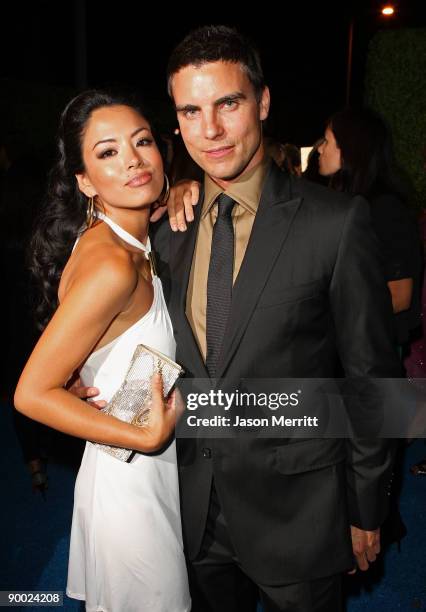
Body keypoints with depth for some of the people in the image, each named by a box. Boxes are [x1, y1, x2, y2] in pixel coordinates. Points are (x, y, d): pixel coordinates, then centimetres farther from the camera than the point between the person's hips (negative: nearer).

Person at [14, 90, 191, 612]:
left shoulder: (135, 238, -4)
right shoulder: (110, 265, -29)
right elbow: (32, 394, -25)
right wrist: (146, 437, -23)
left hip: (155, 472, 8)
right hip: (129, 484, -8)